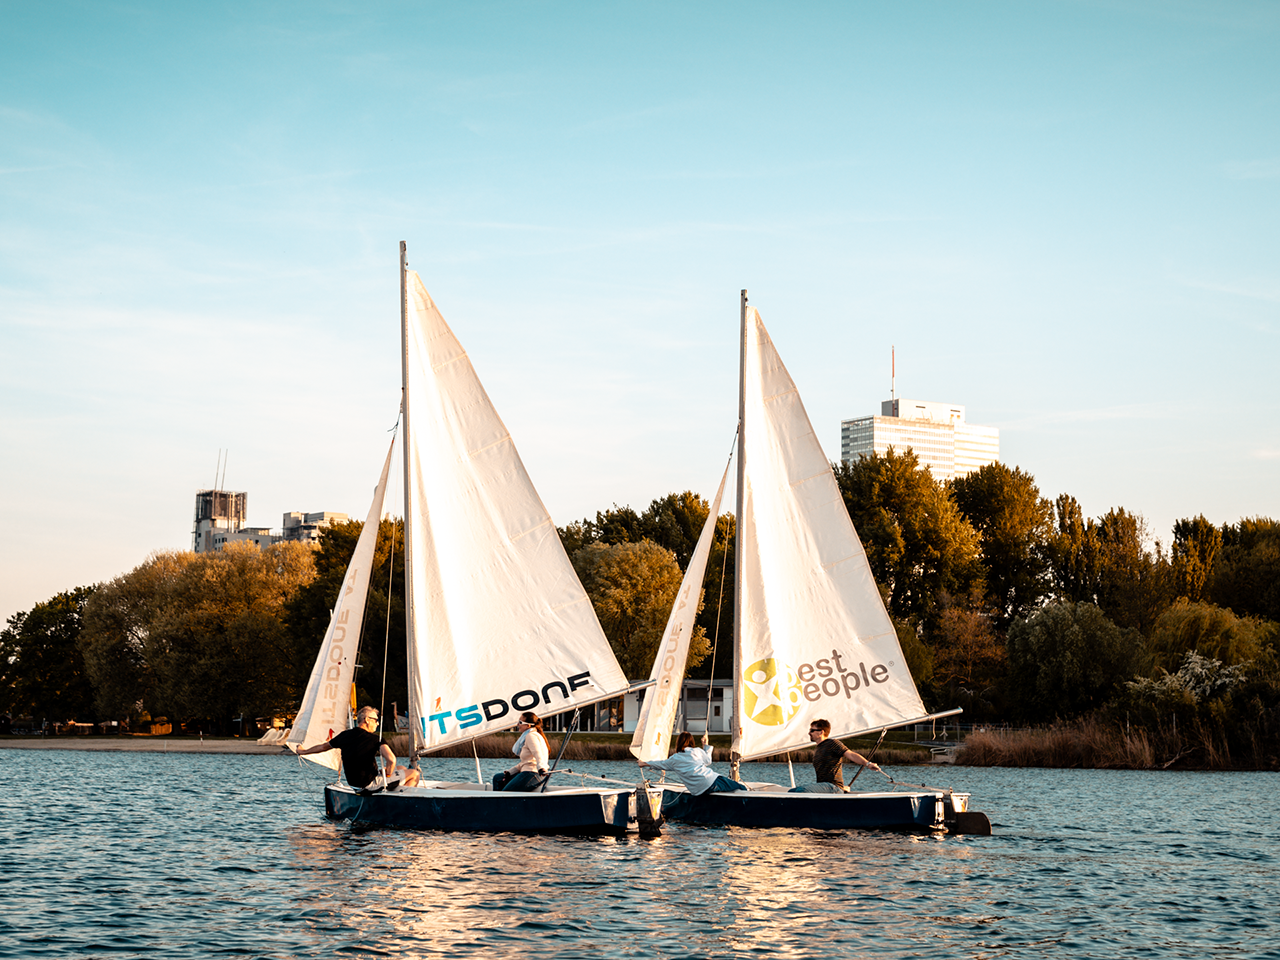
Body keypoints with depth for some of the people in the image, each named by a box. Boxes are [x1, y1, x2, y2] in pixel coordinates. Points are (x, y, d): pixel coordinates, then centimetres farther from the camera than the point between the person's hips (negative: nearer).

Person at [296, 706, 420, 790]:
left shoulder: (344, 735, 3)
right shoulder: (375, 739, -16)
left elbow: (323, 746, 19)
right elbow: (391, 760, -31)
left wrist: (304, 751, 37)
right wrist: (388, 774, -9)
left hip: (353, 782, 8)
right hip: (370, 783, -8)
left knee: (402, 769, 25)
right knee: (414, 774, 0)